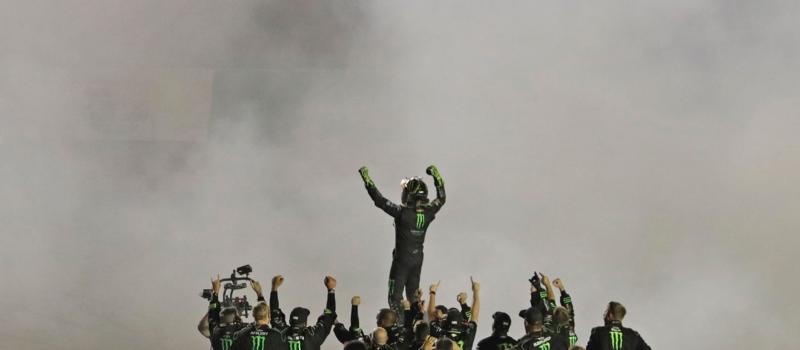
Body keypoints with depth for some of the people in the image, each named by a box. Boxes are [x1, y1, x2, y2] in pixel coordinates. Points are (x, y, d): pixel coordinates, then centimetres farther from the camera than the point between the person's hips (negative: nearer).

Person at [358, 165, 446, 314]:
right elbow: (441, 198, 13)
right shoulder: (428, 212, -7)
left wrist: (366, 179, -12)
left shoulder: (402, 212, -22)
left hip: (401, 259, -6)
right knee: (414, 296, 18)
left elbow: (379, 200, -18)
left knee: (395, 296, 0)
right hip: (418, 259, 6)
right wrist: (437, 177, 20)